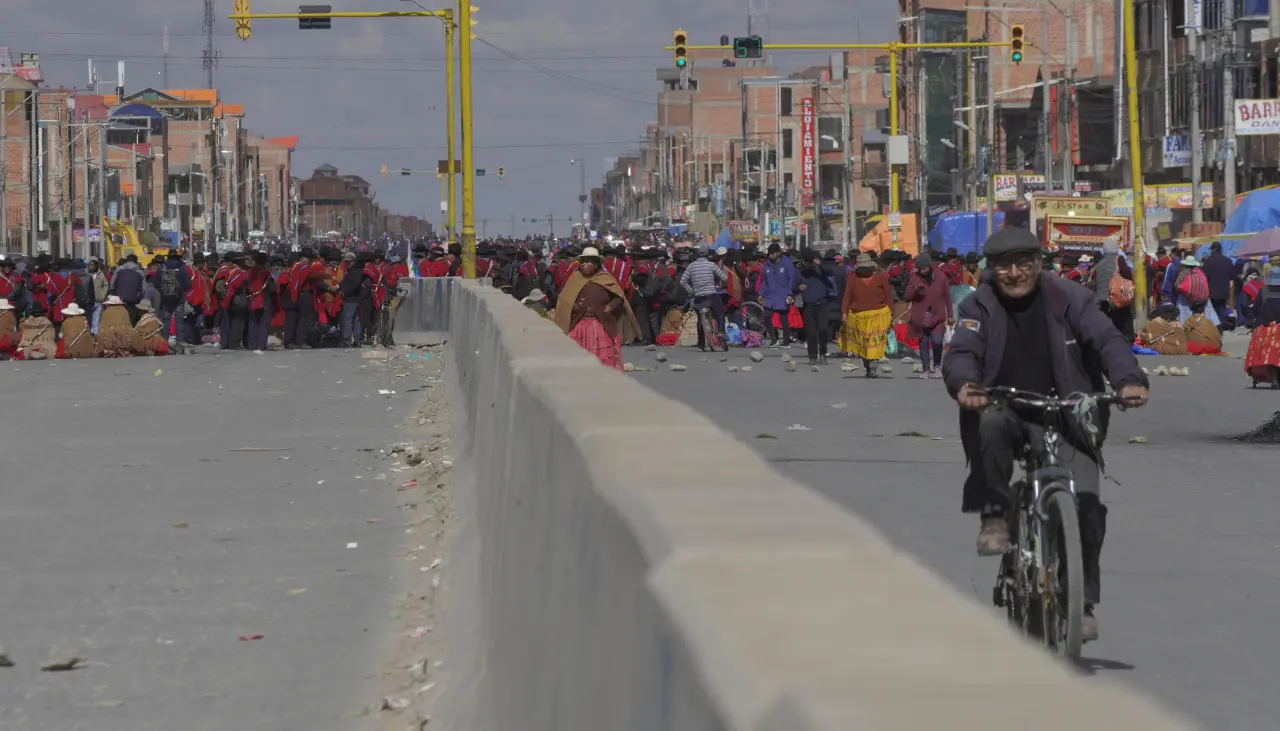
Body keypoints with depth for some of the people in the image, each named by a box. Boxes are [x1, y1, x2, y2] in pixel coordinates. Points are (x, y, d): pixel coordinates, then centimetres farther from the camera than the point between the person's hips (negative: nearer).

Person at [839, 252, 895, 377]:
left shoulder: (881, 277, 2)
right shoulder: (852, 279, 3)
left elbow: (888, 296, 6)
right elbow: (847, 297, 0)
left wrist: (891, 314, 3)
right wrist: (844, 312, -11)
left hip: (878, 316, -2)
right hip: (858, 317, 2)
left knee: (875, 343, -11)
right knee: (862, 344, 7)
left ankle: (872, 369, -12)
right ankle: (867, 368, 17)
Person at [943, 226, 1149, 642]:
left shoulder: (1070, 301, -1)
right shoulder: (980, 307, 1)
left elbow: (1106, 340, -13)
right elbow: (962, 352, -14)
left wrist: (1129, 380, -34)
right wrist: (964, 384, -39)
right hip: (1004, 411, 0)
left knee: (1085, 499, -17)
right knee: (986, 424, -37)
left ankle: (1084, 602, -4)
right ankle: (994, 516, -20)